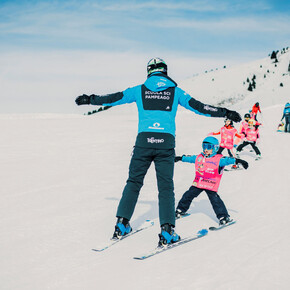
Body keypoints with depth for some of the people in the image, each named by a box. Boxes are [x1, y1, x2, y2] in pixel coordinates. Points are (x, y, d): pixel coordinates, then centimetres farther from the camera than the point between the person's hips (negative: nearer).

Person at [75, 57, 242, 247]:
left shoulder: (140, 90, 10)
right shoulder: (175, 91, 9)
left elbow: (114, 98, 17)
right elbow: (198, 106, 8)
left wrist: (90, 100, 31)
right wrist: (226, 113, 15)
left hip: (144, 140, 1)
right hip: (166, 141, -1)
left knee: (134, 182, 14)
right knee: (166, 186, 3)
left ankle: (122, 224, 14)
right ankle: (167, 232, -5)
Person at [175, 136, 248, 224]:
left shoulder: (218, 159, -9)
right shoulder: (199, 157, 10)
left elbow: (227, 160, -22)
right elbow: (189, 158, 25)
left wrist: (238, 161, -38)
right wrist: (180, 158, 36)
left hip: (211, 185, -6)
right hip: (198, 184, 6)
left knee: (215, 200, -13)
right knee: (188, 195, 12)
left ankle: (224, 217, -5)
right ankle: (180, 210, 32)